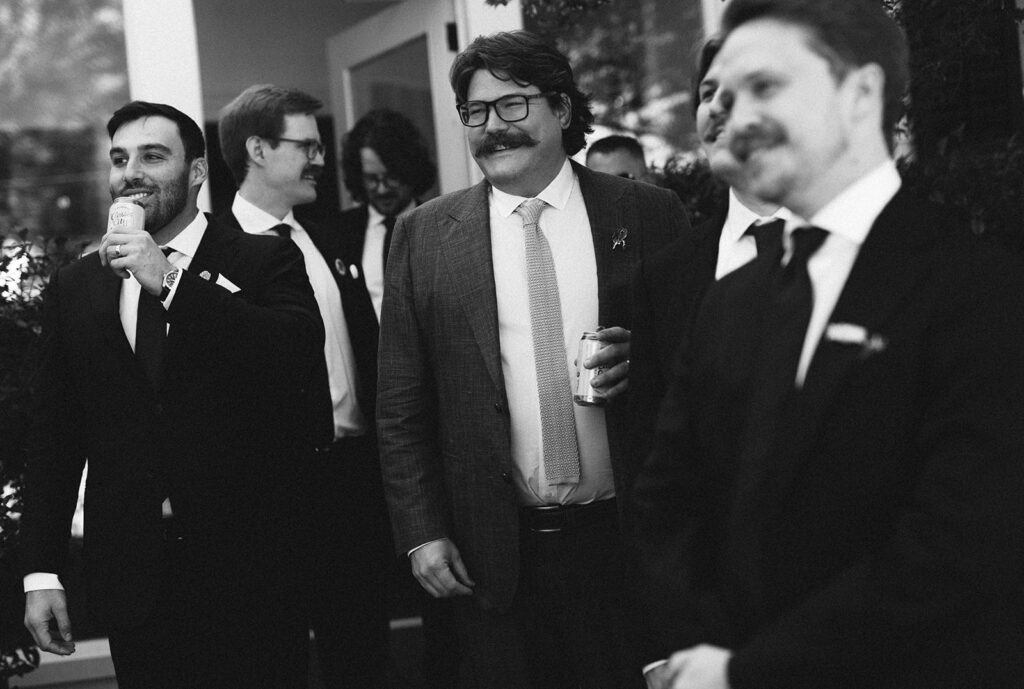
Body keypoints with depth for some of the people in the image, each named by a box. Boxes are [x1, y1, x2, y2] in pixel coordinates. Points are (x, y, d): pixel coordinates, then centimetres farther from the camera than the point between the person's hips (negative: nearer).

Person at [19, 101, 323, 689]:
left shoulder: (266, 261, 0)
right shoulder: (75, 287, 10)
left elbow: (299, 357, -19)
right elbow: (54, 435, 9)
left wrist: (172, 282, -19)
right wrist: (42, 572, 3)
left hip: (242, 573, -2)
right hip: (131, 576, 3)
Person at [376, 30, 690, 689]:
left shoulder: (649, 214, 0)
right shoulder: (425, 236, 2)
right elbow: (401, 407, 4)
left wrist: (644, 359, -13)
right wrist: (423, 532, -1)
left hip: (630, 537, 0)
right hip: (498, 554, 1)